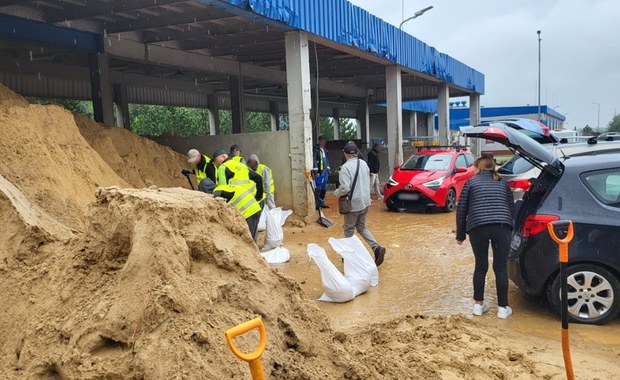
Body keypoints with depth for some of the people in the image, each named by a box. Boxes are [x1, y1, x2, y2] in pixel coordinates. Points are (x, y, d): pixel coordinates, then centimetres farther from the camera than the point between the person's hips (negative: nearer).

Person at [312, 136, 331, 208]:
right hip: (319, 172, -8)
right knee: (318, 189, -5)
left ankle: (322, 203, 22)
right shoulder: (316, 149, -11)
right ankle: (317, 204, 1)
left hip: (325, 171, 8)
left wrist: (328, 169, 18)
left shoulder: (324, 150, 15)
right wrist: (315, 171, -20)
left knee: (324, 188, 13)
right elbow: (314, 160, -16)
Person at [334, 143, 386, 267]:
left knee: (349, 230, 10)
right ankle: (377, 248, 3)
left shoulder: (346, 167, -19)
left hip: (353, 204, -7)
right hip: (365, 201, 7)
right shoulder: (364, 163, 4)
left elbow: (345, 188, -23)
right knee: (362, 227, 20)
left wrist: (336, 193, -4)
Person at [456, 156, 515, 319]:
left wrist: (460, 234, 18)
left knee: (481, 266, 13)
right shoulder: (503, 183, 22)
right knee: (501, 267, 8)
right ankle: (503, 308, 14)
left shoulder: (471, 182, 14)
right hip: (502, 226, 1)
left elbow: (461, 210, 11)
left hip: (478, 227, -1)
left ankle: (479, 304, 21)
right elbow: (511, 208, 23)